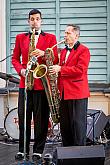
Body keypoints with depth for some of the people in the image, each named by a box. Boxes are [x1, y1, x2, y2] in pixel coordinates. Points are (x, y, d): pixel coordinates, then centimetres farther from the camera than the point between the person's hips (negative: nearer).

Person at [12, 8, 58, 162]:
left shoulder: (50, 38, 8)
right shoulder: (20, 37, 14)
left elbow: (55, 59, 1)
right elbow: (15, 58, 14)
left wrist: (43, 54, -17)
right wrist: (21, 70, -5)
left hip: (42, 82, -2)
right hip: (25, 82, 2)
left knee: (41, 119, 0)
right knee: (23, 118, 2)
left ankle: (38, 151, 7)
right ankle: (23, 149, 11)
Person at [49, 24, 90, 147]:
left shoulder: (83, 50, -4)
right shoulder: (63, 51, 20)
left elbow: (80, 69, -16)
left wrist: (60, 69, -16)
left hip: (77, 93, -7)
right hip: (63, 94, 7)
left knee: (78, 124, -4)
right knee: (64, 125, 9)